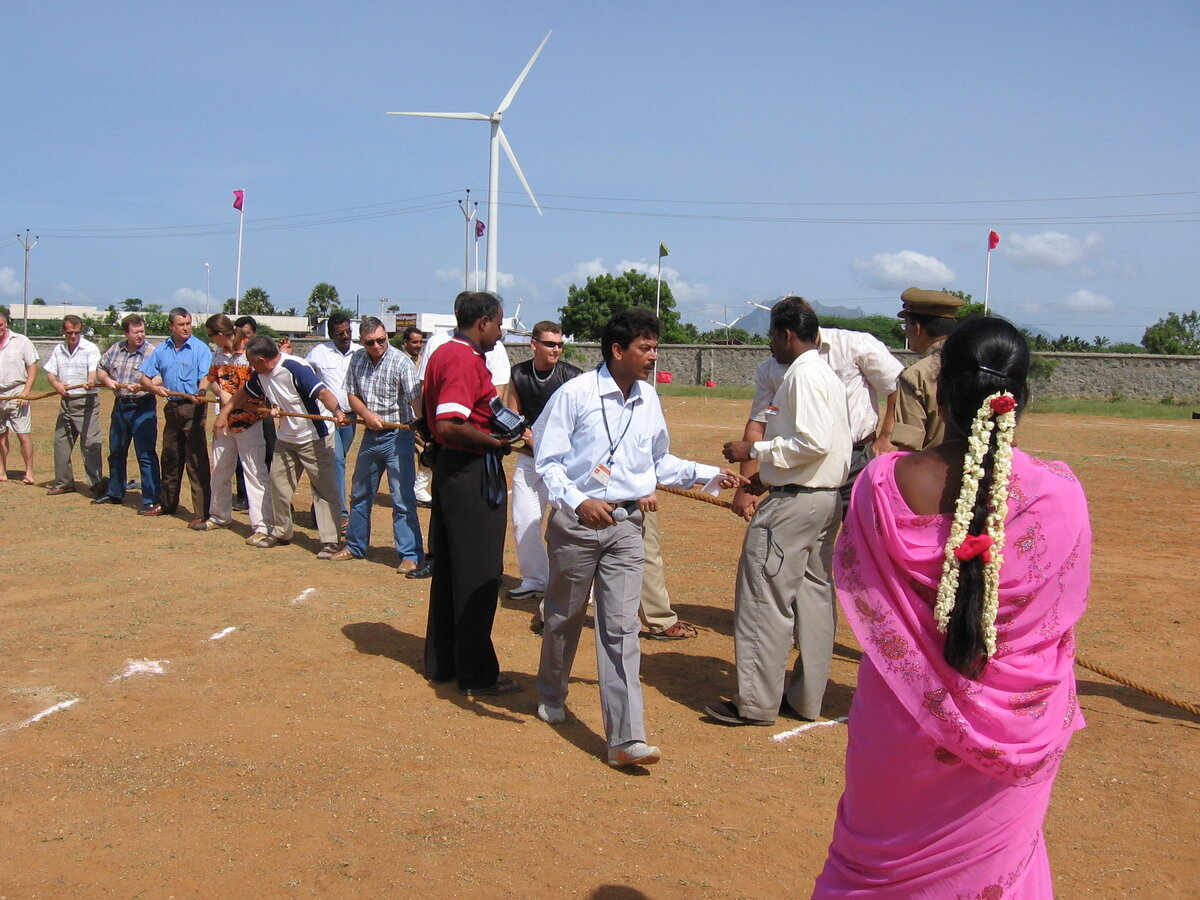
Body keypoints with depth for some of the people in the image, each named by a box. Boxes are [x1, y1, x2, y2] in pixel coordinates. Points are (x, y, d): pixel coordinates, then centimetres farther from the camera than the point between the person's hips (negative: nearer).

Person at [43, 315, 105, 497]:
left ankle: (97, 483, -5)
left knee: (90, 443, -9)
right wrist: (57, 384, -13)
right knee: (61, 441, 11)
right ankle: (63, 482, 23)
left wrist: (90, 382, -39)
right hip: (65, 401, 6)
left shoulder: (90, 348, -3)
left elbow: (94, 372, -16)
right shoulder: (58, 350, 13)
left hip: (87, 401, -6)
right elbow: (50, 373, 9)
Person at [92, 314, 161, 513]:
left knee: (146, 455, -9)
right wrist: (107, 379, -2)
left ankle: (152, 501, -7)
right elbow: (100, 369, 19)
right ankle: (114, 493, 36)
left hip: (142, 408, -7)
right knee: (116, 452, 19)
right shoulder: (115, 349, 9)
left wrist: (141, 386, -33)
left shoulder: (151, 352, -9)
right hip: (120, 406, 7)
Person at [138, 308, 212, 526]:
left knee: (197, 462, -8)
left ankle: (201, 513, -7)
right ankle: (167, 503, 32)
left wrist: (199, 393, -38)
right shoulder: (162, 350, 9)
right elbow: (145, 377, 11)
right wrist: (155, 387, -12)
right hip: (172, 408, 6)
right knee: (170, 458, 17)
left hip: (193, 409, -6)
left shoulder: (200, 348, -7)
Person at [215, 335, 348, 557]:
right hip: (285, 439, 8)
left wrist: (336, 411, -51)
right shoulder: (261, 375, 1)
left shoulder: (296, 369, -24)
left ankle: (329, 541, -3)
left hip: (314, 440, -8)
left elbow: (322, 392, -34)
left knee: (324, 489, -6)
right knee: (278, 485, 15)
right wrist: (224, 413, 19)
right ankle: (281, 532, 31)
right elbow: (244, 393, 19)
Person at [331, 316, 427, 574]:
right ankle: (355, 545, 35)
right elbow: (352, 395, 8)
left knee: (403, 499, -7)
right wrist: (367, 414, -12)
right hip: (370, 435, 6)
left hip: (398, 436, -6)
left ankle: (410, 555, -1)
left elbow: (415, 399, -24)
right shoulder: (357, 361, 3)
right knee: (360, 494, 18)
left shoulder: (401, 362, -15)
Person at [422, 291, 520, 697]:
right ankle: (477, 674, 7)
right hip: (473, 473, -10)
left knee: (447, 569, 16)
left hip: (447, 465, 10)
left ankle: (441, 663, 27)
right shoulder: (466, 360, -17)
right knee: (478, 576, -2)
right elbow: (449, 424, -27)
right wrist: (496, 442, -16)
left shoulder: (443, 353, 13)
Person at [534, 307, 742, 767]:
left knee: (621, 628, -3)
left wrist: (710, 474, 11)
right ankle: (551, 696, 41)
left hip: (626, 524, 3)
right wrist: (579, 502, -23)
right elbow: (547, 462, -8)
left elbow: (660, 461, 21)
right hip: (577, 522, -3)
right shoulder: (575, 394, -9)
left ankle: (626, 738, -5)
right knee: (564, 616, 13)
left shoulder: (649, 401, 8)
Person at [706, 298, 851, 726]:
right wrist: (772, 474, 18)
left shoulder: (803, 375, -14)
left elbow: (813, 443, -23)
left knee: (764, 597, -5)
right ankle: (808, 698, 20)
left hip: (794, 500, -10)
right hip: (827, 498, 10)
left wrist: (755, 450, -14)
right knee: (814, 596, 13)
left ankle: (756, 703, 0)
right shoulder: (829, 376, 16)